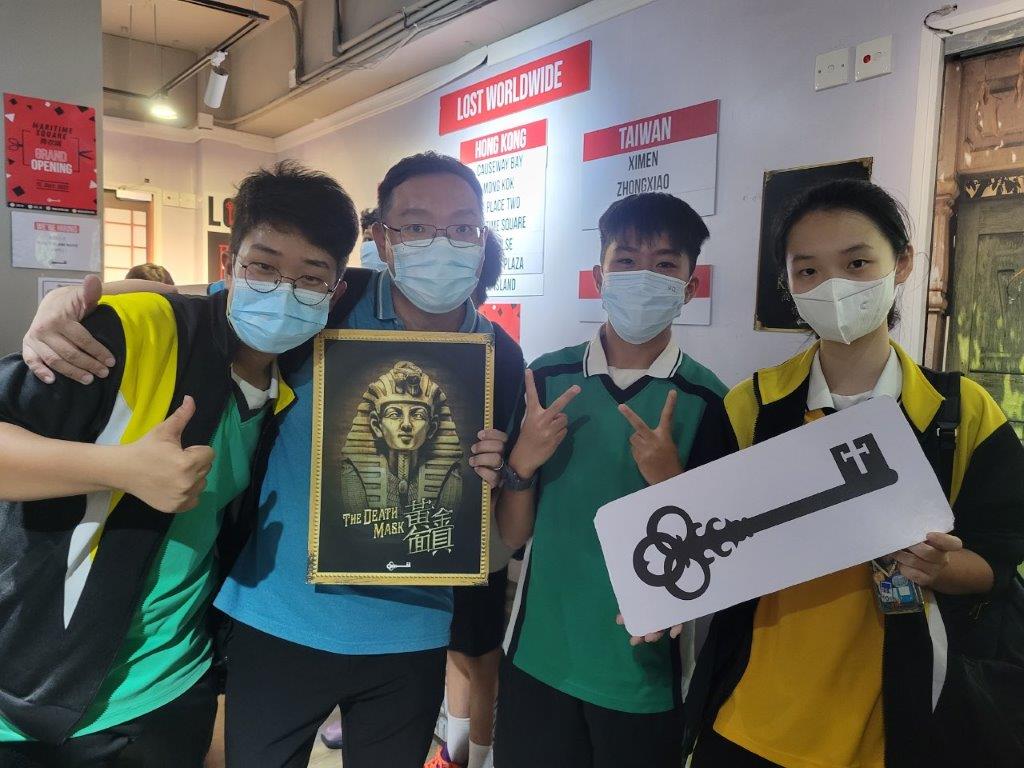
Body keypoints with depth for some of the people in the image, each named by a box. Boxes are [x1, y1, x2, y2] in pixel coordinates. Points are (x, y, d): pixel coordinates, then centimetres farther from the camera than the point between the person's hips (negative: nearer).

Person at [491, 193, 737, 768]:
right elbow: (513, 535, 0)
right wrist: (522, 463, -18)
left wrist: (668, 479, -22)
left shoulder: (709, 402, -10)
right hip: (538, 659, 2)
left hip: (644, 674, -1)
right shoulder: (548, 378, -4)